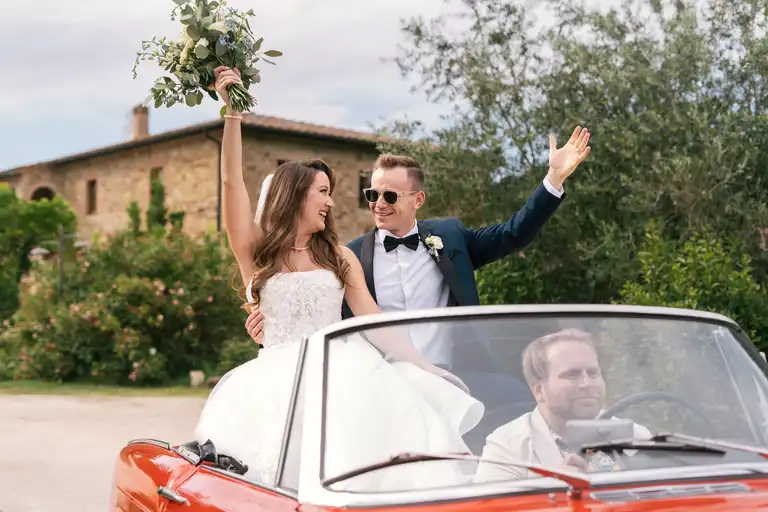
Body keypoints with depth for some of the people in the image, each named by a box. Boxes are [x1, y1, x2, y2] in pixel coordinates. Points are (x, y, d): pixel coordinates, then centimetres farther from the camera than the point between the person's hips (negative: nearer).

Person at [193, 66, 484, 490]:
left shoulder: (340, 257, 17)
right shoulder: (256, 250, 11)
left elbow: (372, 319, 10)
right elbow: (232, 181, 1)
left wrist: (427, 370, 0)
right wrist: (233, 110, -5)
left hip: (341, 373, 2)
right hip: (279, 381, -2)